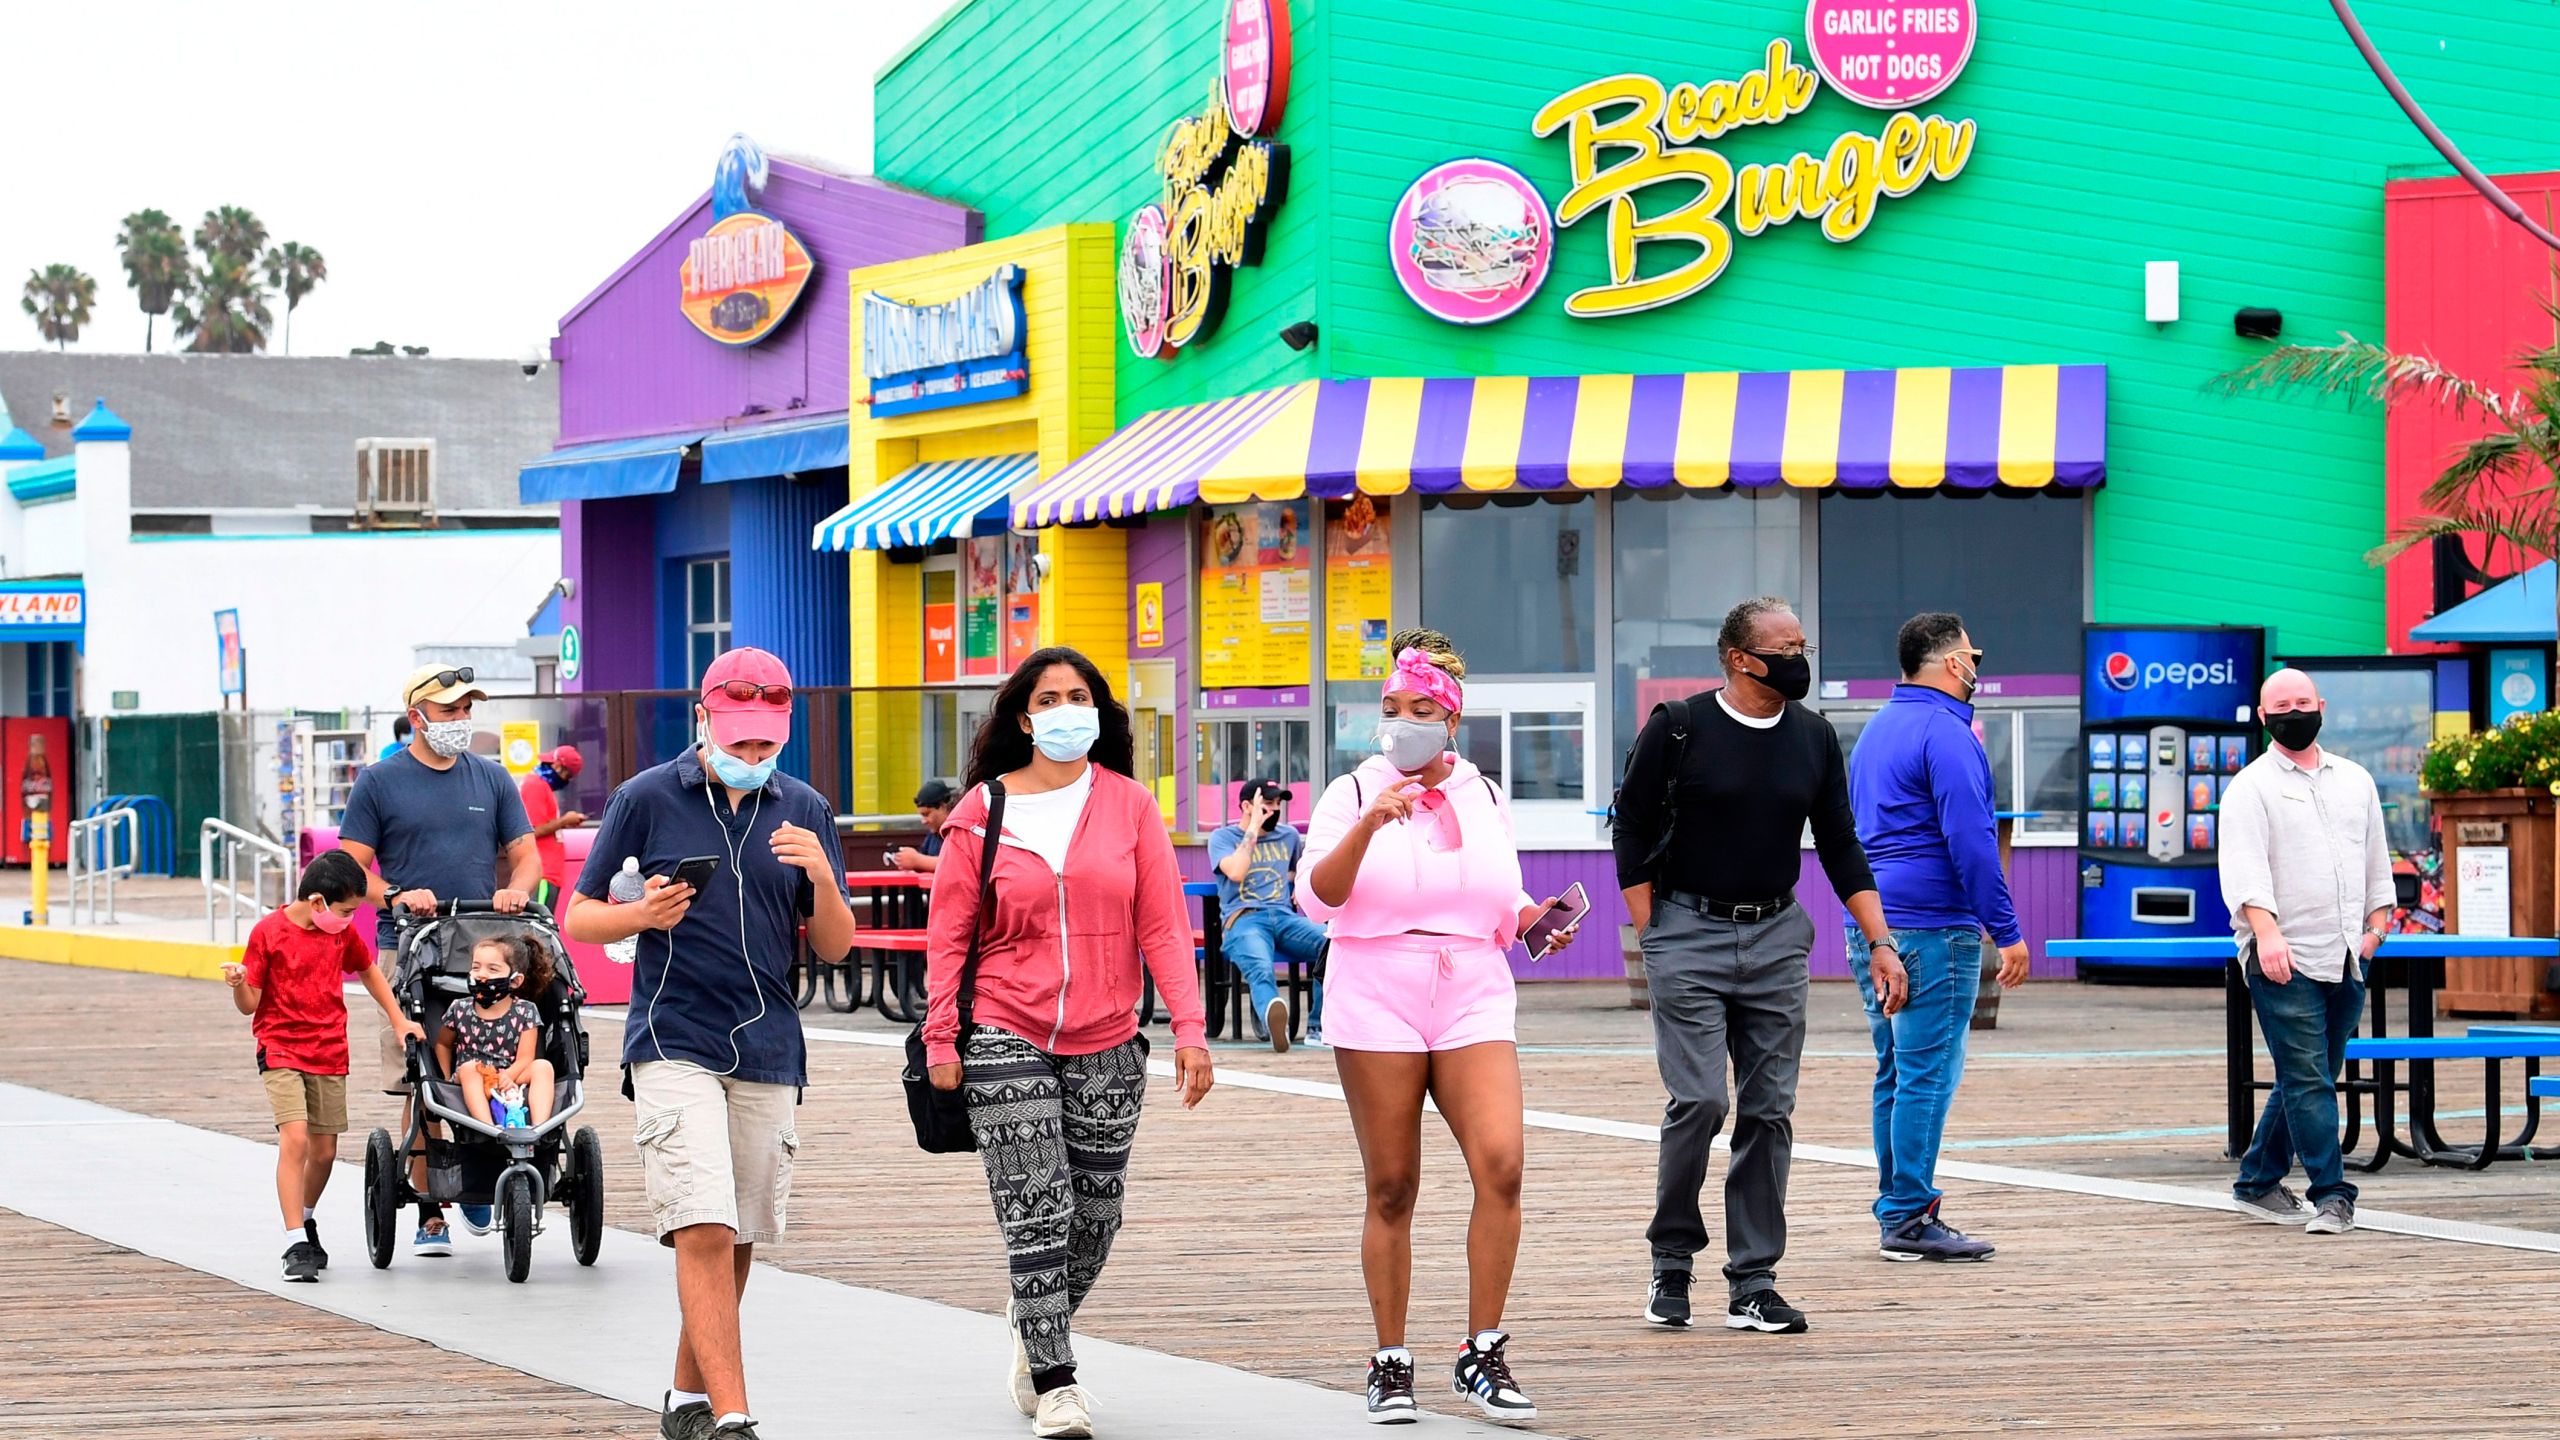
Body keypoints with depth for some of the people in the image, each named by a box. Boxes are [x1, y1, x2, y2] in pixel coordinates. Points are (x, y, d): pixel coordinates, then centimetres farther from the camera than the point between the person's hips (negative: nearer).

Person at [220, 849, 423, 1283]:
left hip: (330, 1053, 5)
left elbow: (367, 970, 24)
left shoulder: (342, 933, 5)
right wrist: (238, 983, -28)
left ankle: (305, 1220, 35)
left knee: (324, 1151, 8)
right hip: (281, 1049, -5)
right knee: (295, 1139, -20)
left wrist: (398, 1020, 20)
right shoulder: (269, 933, -10)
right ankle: (296, 1245, -19)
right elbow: (250, 1004, -7)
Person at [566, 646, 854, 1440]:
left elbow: (834, 947, 9)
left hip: (768, 1053, 4)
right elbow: (579, 918, 4)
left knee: (738, 1241, 10)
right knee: (704, 1233, -15)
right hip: (674, 1044, -4)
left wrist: (822, 878, -11)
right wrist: (642, 915, -17)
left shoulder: (804, 811, 9)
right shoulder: (646, 799, 0)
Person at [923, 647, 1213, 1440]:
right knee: (1036, 1211, -7)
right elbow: (948, 933, 3)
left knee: (1096, 1212, 8)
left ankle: (1035, 1324, 35)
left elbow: (1163, 922, 0)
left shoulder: (1130, 804, 3)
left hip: (1106, 1046, 2)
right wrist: (940, 1037, -3)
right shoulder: (982, 810, 1)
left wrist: (1189, 1026, -7)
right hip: (1006, 1039, -2)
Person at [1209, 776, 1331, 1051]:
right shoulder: (1222, 837, 11)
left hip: (1285, 917, 4)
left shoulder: (1288, 835, 25)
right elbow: (1236, 872, -9)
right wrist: (1254, 828, -3)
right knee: (1260, 968, -40)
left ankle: (1318, 1027, -25)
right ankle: (1272, 1015, -73)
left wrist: (1301, 885, 20)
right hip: (1244, 920, -4)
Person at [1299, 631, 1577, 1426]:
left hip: (1472, 1000, 2)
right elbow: (1318, 896, -11)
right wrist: (1368, 825, -24)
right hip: (1376, 1003, -2)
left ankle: (1483, 1355, -5)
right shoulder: (1352, 794, 2)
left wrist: (1533, 920, 0)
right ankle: (1390, 1364, 11)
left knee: (1501, 1162, -15)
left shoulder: (1485, 798, 13)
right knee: (1391, 1188, 1)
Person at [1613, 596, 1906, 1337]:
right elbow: (1632, 830, 1)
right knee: (1699, 1101, -12)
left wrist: (1880, 942, 5)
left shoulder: (1813, 738, 7)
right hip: (1690, 934, -4)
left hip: (1776, 937, 4)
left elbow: (1840, 846, 13)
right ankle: (1672, 1259, 7)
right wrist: (1652, 936, -4)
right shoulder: (1679, 729, -5)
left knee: (1769, 1108, 1)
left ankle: (1753, 1282, 7)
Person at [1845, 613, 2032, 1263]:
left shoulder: (1876, 728, 17)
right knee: (1928, 1074, -7)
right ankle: (1910, 1218, -8)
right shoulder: (1946, 733, -12)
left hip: (1871, 926, 9)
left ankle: (1897, 1210, 14)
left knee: (1896, 1073, 12)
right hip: (1932, 927, -9)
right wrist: (2007, 932, -15)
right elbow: (1970, 839, -18)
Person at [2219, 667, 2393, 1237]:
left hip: (2345, 959, 6)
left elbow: (2377, 858, 24)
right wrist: (2267, 933, -26)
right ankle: (2332, 1195, -10)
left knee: (2308, 1077, 9)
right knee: (2307, 1078, -10)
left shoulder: (2355, 780, 17)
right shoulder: (2251, 787, -1)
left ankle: (2258, 1183, 20)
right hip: (2284, 961, -6)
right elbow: (2245, 868, -13)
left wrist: (2376, 927, 16)